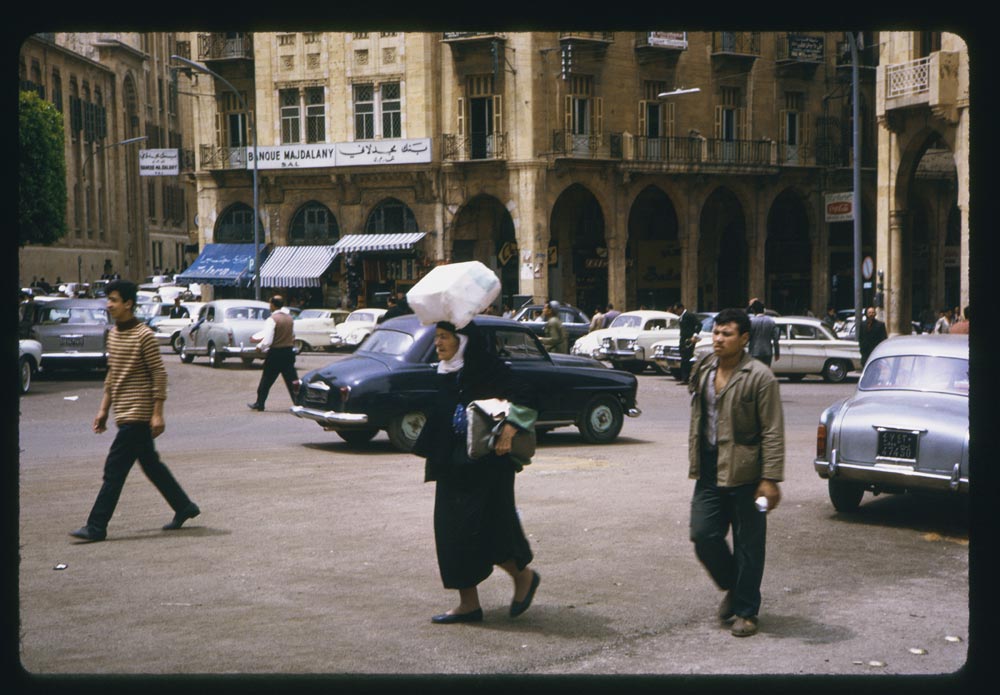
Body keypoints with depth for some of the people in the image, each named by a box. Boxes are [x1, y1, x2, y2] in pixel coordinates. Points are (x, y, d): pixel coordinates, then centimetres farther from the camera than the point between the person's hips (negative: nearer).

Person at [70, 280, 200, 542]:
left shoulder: (144, 335, -14)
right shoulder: (113, 334, 12)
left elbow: (159, 374, -15)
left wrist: (158, 414, -17)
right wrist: (104, 409, 16)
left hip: (137, 415, -9)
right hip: (124, 413, 9)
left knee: (114, 469, -8)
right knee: (151, 464, 15)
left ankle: (96, 527, -6)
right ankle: (184, 507, 27)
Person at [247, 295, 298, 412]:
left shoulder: (272, 319, -16)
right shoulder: (289, 318, 6)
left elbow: (267, 341, -22)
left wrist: (259, 346, 0)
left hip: (275, 354, -5)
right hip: (289, 352, 5)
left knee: (266, 380, 9)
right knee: (291, 379, 6)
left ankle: (259, 404, 19)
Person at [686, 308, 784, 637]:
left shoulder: (759, 377, -10)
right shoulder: (703, 371, 9)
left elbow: (773, 431, -12)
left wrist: (770, 478, -16)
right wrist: (695, 462, 19)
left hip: (745, 474, -5)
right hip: (710, 472, 6)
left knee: (748, 545, 3)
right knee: (704, 535, 1)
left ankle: (746, 611, 15)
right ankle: (732, 587, 27)